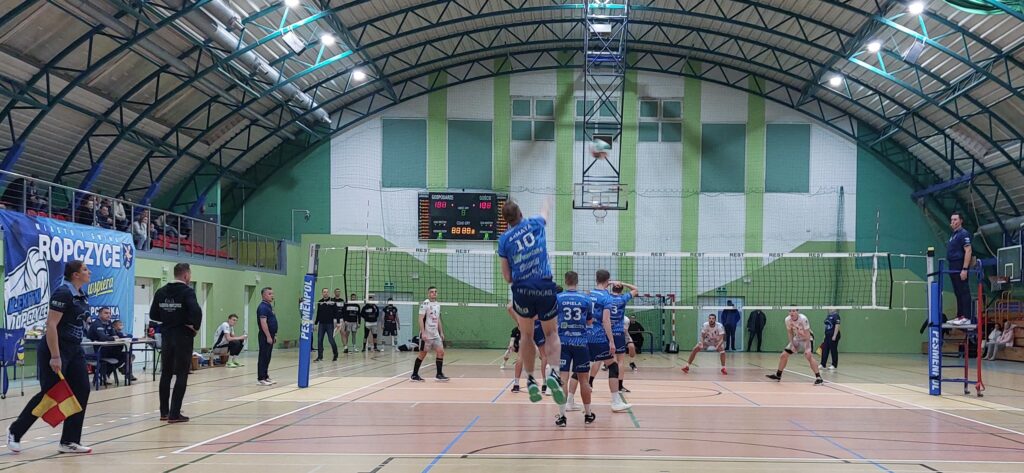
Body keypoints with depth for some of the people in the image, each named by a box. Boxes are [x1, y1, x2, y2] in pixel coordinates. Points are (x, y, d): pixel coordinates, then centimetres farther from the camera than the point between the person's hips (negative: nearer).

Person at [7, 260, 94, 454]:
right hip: (55, 349, -9)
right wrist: (55, 357, -26)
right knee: (49, 394, -2)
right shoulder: (63, 293, -18)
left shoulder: (81, 295, 9)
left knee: (81, 391, 1)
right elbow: (51, 325, -23)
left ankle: (69, 442, 6)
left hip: (74, 349, 9)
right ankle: (15, 431, 17)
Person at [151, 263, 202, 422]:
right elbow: (196, 311, -27)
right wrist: (195, 326, -11)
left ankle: (164, 412, 19)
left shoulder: (161, 291, 7)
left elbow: (153, 314, 8)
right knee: (181, 375, -1)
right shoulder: (187, 291, -13)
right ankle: (174, 414, -4)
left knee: (166, 373, 14)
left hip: (167, 336, 6)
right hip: (182, 336, -6)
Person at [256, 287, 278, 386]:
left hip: (269, 336, 9)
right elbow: (263, 323, -22)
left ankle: (266, 377, 18)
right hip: (265, 337, -9)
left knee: (267, 358, 13)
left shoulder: (269, 306, 15)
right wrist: (268, 337, -23)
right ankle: (260, 379, -3)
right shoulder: (263, 307, -15)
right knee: (263, 358, -6)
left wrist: (273, 335, 19)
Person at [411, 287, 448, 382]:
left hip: (435, 334, 7)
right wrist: (423, 333, -22)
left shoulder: (438, 305, 13)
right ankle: (414, 375, 11)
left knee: (440, 352, -2)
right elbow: (421, 319, -15)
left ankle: (439, 374, 4)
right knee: (422, 354, 0)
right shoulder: (425, 304, -11)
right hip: (426, 334, -7)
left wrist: (441, 332, 16)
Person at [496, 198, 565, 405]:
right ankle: (552, 372, -11)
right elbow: (544, 215, 33)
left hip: (522, 290, 0)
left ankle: (530, 380, 11)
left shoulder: (504, 239, 2)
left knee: (527, 336, 16)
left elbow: (507, 277, 4)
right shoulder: (535, 224, 6)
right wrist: (546, 204, 54)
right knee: (551, 333, 12)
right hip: (545, 288, 0)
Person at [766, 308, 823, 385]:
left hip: (807, 339, -6)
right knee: (783, 355, 4)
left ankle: (818, 378, -28)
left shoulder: (803, 319, -29)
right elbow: (790, 332, 2)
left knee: (808, 355, -30)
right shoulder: (787, 319, -14)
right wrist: (792, 345, -7)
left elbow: (807, 334, -28)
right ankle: (778, 375, 23)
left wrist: (807, 348, -33)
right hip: (796, 339, 6)